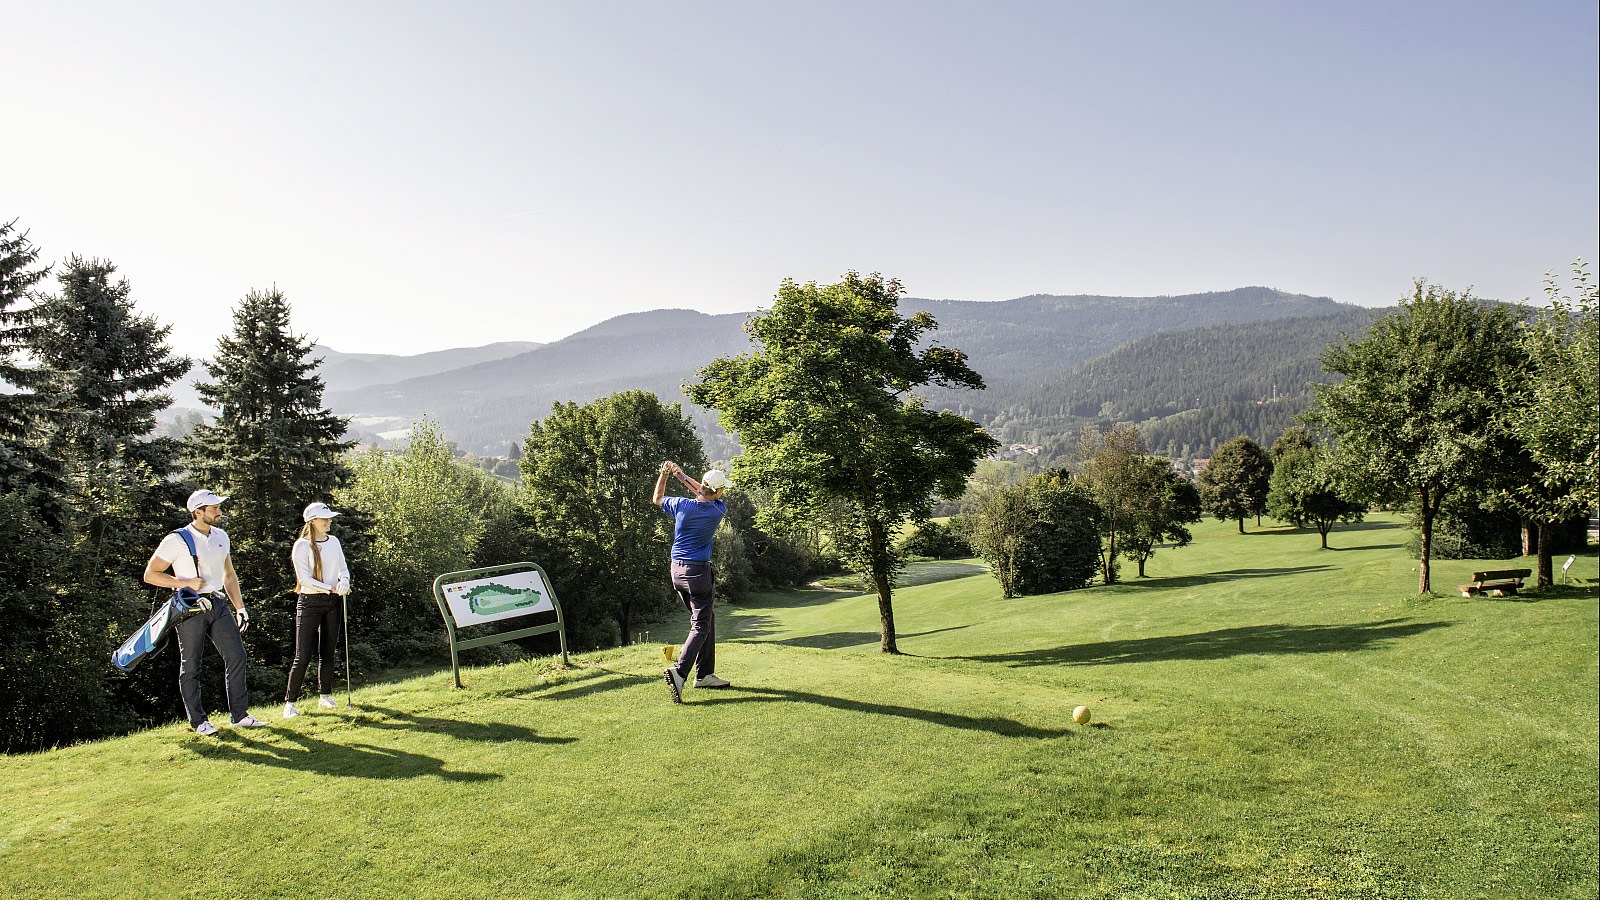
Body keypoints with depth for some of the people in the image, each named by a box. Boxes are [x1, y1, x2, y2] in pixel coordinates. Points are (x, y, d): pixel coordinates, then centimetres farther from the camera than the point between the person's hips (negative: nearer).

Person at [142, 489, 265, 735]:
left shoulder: (221, 536, 12)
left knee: (236, 655, -1)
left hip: (219, 603, 6)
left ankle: (240, 715, 5)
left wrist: (240, 608, 16)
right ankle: (198, 721, 14)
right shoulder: (177, 540, -9)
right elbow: (150, 575, -6)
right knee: (190, 666, 3)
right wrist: (185, 583, -17)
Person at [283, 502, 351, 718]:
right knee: (303, 656, -8)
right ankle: (290, 702, 0)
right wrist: (331, 588, -16)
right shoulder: (302, 545, -8)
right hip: (309, 602, -5)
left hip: (332, 602, 6)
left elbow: (343, 568, 11)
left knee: (328, 652, 11)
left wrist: (344, 581, -11)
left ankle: (325, 695, 21)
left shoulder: (334, 541, 11)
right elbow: (304, 579, -13)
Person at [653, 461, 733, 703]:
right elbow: (709, 496, 12)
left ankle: (705, 674, 22)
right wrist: (682, 475, 11)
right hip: (699, 572, -6)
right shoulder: (718, 511, -10)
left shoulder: (681, 505, -4)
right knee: (700, 626, -4)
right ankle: (679, 671, -25)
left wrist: (664, 474, 14)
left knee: (706, 619, 19)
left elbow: (657, 499, 17)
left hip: (677, 571, 6)